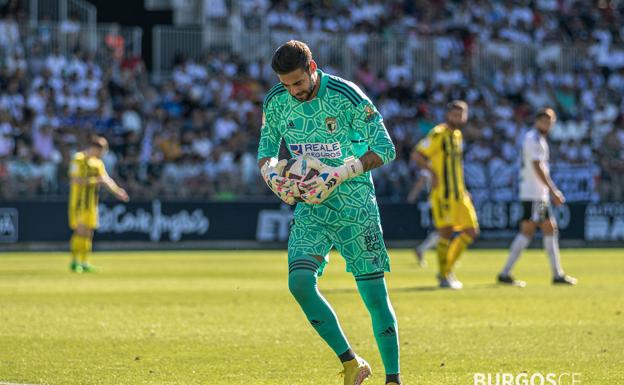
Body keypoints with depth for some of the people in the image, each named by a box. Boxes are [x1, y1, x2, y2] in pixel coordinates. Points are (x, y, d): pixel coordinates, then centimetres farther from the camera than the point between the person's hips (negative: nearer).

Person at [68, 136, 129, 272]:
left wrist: (117, 190, -7)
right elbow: (76, 180, -18)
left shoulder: (98, 162, 12)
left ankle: (84, 262, 10)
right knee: (80, 230, -11)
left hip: (91, 203, 7)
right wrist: (95, 180, -23)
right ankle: (74, 262, -3)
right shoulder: (79, 159, -10)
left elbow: (106, 178, 8)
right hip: (79, 201, -7)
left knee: (89, 232, 5)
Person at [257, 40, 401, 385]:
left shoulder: (346, 96, -14)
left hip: (354, 204, -4)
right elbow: (266, 150, 14)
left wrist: (338, 174, -23)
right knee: (299, 282, -18)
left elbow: (384, 148, -13)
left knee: (374, 293, -4)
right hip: (309, 207, 4)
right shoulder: (275, 102, 1)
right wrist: (271, 173, -10)